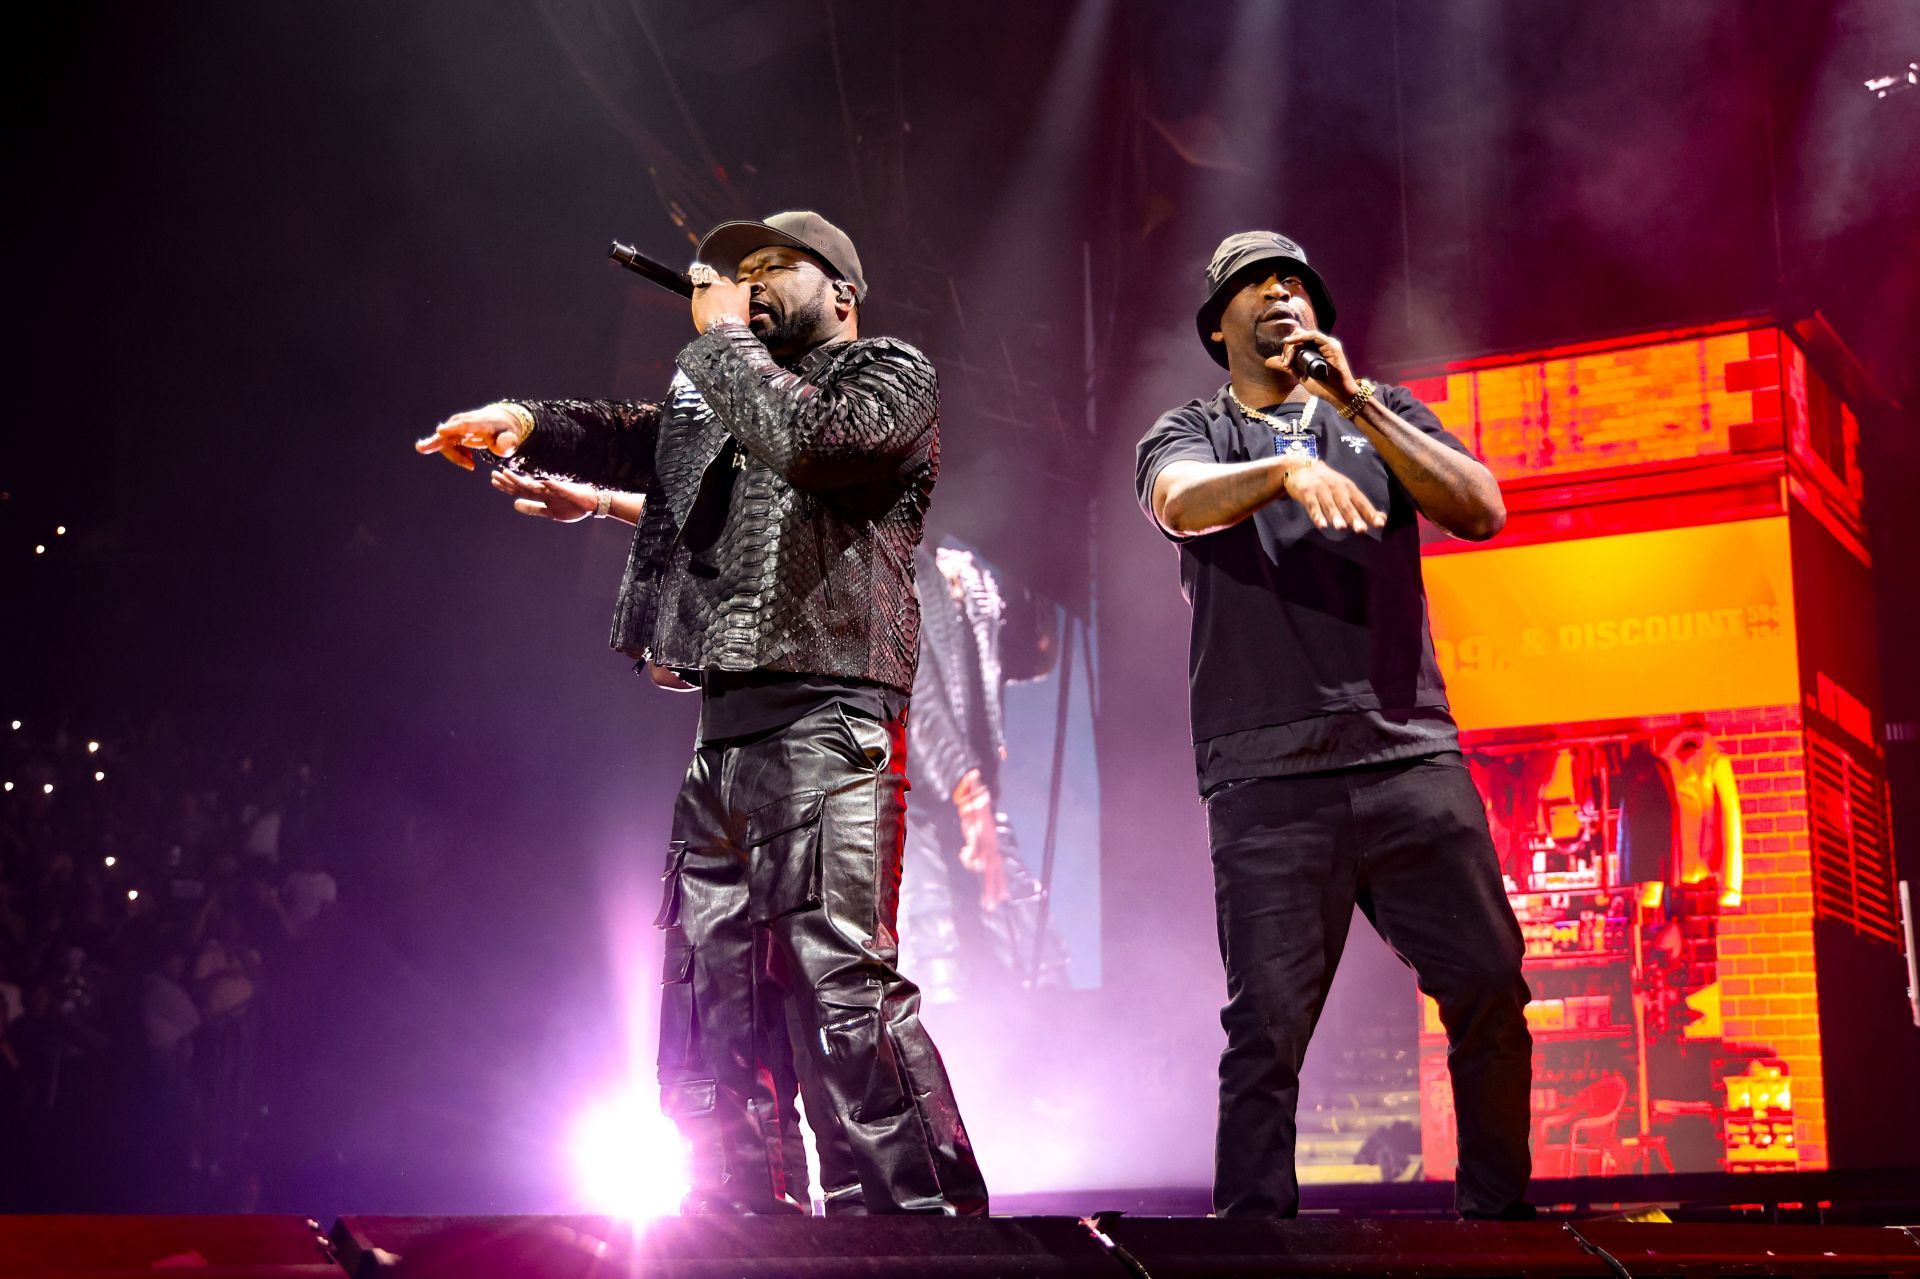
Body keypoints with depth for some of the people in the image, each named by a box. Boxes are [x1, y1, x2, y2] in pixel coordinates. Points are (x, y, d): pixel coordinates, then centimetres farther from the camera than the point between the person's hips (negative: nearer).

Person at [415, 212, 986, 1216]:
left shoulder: (891, 377, 6)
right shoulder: (735, 393, 29)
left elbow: (804, 437, -13)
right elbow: (647, 437, 17)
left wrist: (719, 338, 1)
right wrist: (526, 421, 1)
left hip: (822, 720, -8)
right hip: (724, 735, 8)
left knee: (838, 988, -18)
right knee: (710, 1017, 6)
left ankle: (921, 1217, -16)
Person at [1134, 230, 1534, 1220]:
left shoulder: (1384, 414, 20)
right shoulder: (1190, 432, 13)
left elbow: (1482, 512, 3)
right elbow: (1182, 503, -12)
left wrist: (1357, 405, -4)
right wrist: (1288, 470, -31)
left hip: (1411, 755, 2)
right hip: (1269, 775, -2)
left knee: (1490, 986, -3)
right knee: (1268, 1024, -7)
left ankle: (1501, 1210, 11)